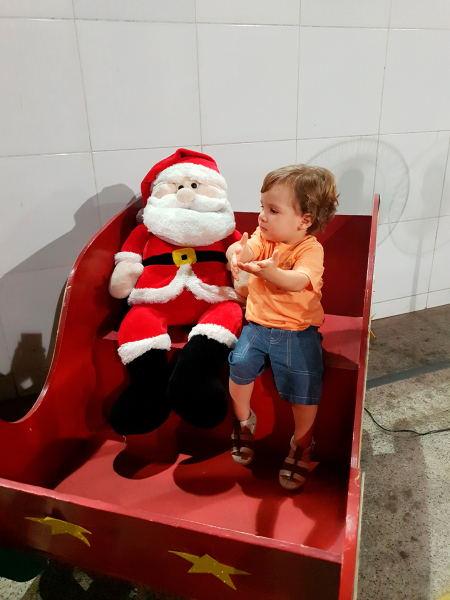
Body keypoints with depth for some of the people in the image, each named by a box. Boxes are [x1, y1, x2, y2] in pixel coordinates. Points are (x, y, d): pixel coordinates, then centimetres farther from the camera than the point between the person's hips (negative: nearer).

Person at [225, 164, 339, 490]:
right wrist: (237, 252, -45)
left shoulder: (311, 249, -13)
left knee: (304, 382, -13)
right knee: (240, 363, -18)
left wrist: (271, 272, -53)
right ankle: (244, 419, 11)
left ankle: (302, 443, 15)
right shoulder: (265, 237, 2)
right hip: (259, 323, 4)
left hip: (297, 330, -3)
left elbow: (299, 280, -32)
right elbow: (248, 248, -19)